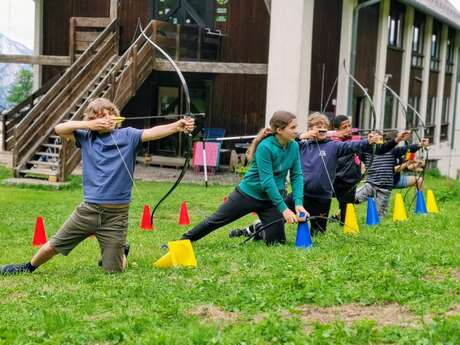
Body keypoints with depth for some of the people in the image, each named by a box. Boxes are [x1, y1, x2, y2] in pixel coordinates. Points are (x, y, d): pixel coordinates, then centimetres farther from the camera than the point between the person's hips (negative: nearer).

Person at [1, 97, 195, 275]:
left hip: (116, 214, -2)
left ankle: (121, 251, 41)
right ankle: (29, 267, 44)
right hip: (88, 210, 2)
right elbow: (59, 129, -3)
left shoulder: (128, 136, -4)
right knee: (53, 247, 13)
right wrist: (89, 125, -12)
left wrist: (177, 126, -39)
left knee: (113, 271, 6)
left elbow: (152, 132, -21)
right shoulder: (86, 137, 5)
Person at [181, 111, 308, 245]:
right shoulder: (265, 147, -24)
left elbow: (296, 175, -3)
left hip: (272, 198, 5)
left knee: (277, 241, 0)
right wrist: (283, 208, -29)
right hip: (249, 193, -5)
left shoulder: (294, 146, -7)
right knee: (216, 220, 5)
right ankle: (185, 239, 24)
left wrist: (298, 202, -17)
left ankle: (257, 232, 32)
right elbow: (267, 181, -27)